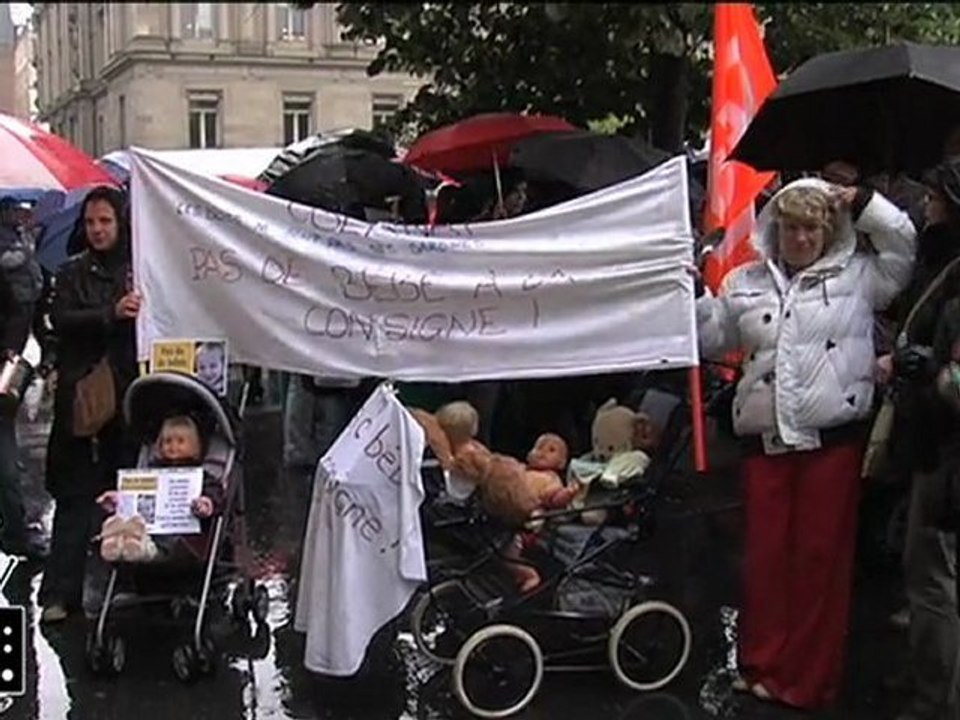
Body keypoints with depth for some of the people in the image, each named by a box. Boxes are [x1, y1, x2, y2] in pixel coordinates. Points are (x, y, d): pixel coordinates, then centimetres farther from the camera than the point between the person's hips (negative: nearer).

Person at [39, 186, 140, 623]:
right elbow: (61, 320, -6)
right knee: (75, 495, 0)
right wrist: (111, 314, -19)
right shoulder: (72, 273, 9)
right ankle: (60, 593, 3)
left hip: (129, 395, 0)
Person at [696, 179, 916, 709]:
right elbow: (708, 337, 19)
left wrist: (862, 204, -3)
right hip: (765, 438, 3)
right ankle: (762, 665, 20)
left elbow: (905, 243, 2)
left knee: (820, 555, 2)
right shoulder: (746, 283, 15)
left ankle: (809, 679, 10)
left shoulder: (857, 275, 7)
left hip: (834, 437, -3)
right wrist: (687, 291, 5)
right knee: (765, 554, 8)